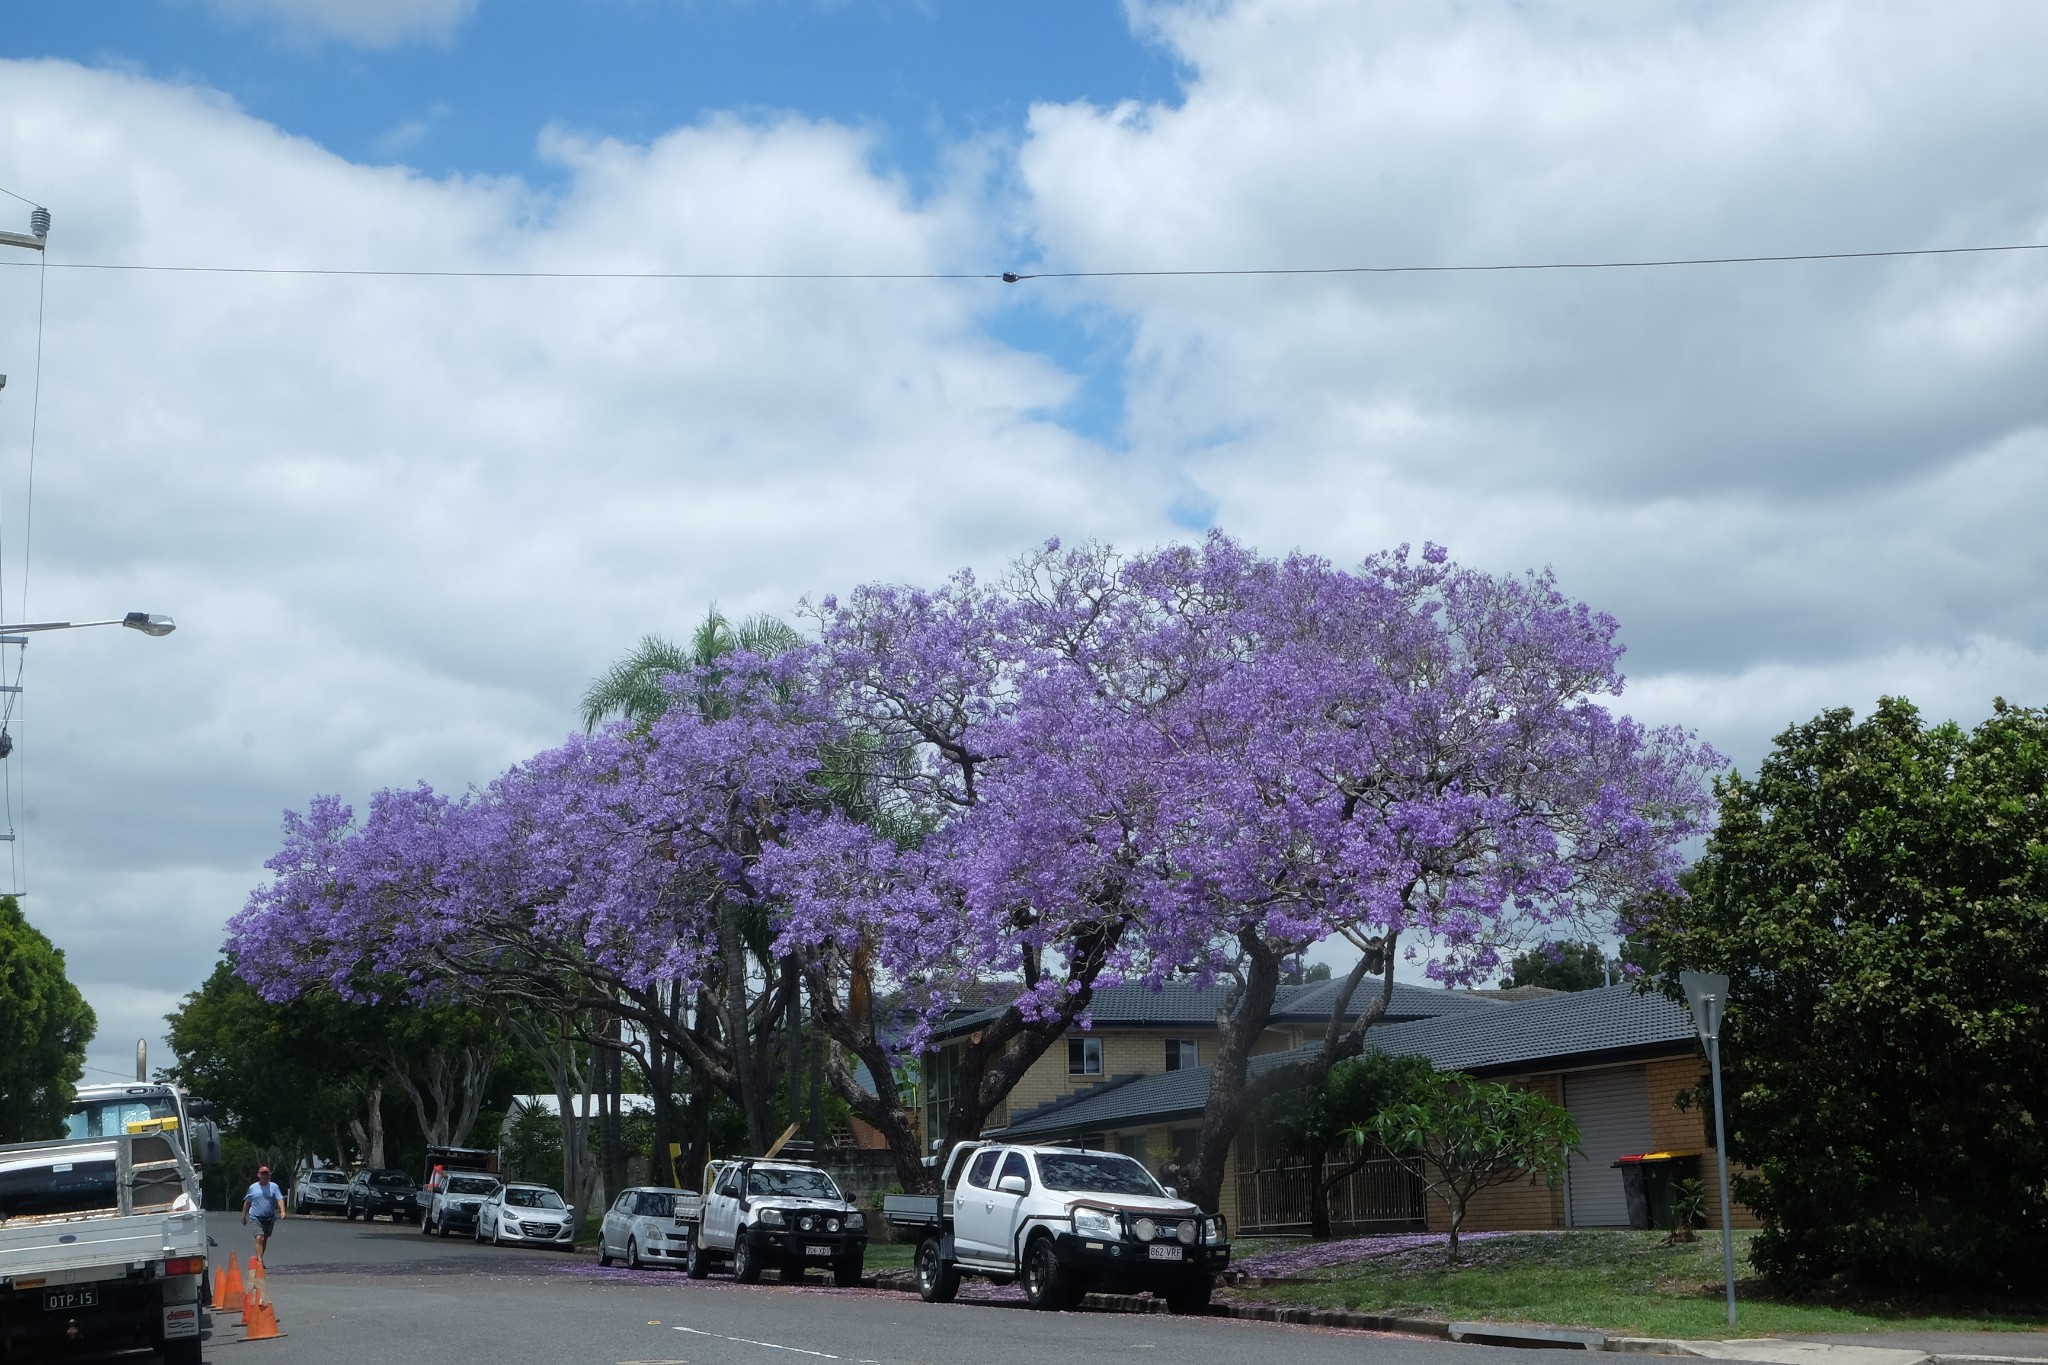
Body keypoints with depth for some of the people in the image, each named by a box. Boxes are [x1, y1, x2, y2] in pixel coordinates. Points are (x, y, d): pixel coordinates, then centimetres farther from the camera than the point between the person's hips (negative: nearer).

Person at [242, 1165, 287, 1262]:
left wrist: (282, 1211, -22)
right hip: (256, 1218, -2)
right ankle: (259, 1260, -26)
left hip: (269, 1218, 2)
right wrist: (244, 1216, 16)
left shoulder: (274, 1187, 3)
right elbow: (247, 1202, 14)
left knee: (265, 1240, 13)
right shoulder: (253, 1188, 5)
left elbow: (280, 1199, -7)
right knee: (259, 1238, -18)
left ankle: (259, 1258, 29)